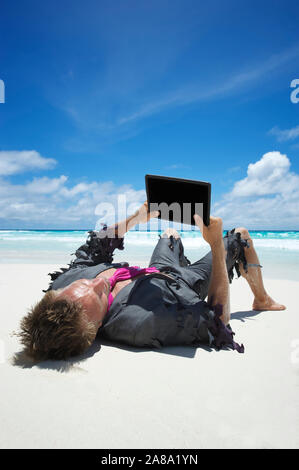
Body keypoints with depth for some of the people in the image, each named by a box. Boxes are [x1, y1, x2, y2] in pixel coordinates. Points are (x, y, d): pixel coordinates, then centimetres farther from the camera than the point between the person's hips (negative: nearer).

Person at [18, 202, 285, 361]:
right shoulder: (143, 323, -51)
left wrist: (137, 218, -8)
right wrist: (216, 244, -40)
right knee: (241, 235, 10)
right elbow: (218, 321, -37)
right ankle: (262, 299, 40)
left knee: (171, 232, 34)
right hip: (189, 283, -5)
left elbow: (98, 242, -9)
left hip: (156, 271, 6)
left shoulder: (63, 283, -31)